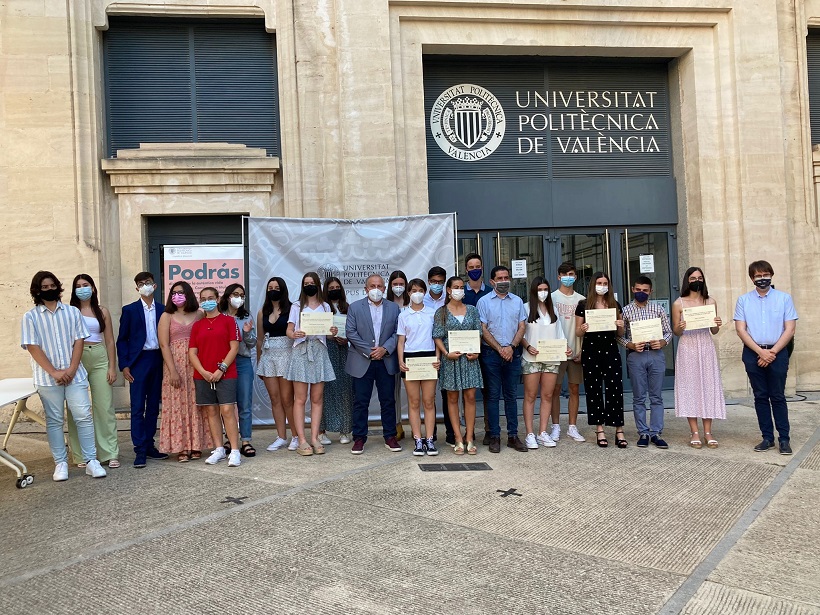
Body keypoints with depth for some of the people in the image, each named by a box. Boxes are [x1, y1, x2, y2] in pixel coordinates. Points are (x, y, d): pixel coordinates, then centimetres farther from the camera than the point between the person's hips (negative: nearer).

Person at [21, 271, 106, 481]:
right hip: (48, 378, -1)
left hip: (75, 375, 1)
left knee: (84, 416, -2)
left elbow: (78, 341, 3)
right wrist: (54, 372, -12)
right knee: (54, 421, 7)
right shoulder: (30, 317, 2)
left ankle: (91, 461, 4)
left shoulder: (72, 312, 7)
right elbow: (33, 347, -5)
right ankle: (60, 463, 15)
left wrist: (72, 369, -9)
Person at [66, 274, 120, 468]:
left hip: (99, 359, 2)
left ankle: (109, 453, 7)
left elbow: (110, 341, 10)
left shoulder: (102, 311, 10)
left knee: (104, 406, 1)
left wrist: (112, 367, 4)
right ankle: (82, 455, 13)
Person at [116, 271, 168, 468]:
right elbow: (122, 339, 2)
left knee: (153, 407, 9)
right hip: (138, 361, -3)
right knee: (137, 408, -4)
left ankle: (149, 446, 18)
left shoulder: (163, 310, 8)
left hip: (158, 361, 3)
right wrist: (124, 365, -6)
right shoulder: (129, 310, 3)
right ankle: (140, 450, -1)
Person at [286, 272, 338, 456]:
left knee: (317, 398, 1)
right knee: (300, 399, -5)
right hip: (301, 351, -2)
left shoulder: (325, 307, 15)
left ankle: (314, 438, 5)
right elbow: (289, 330, 4)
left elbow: (328, 331, 11)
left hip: (319, 352, 2)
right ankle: (302, 440, -4)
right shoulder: (296, 307, 10)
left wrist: (333, 332, -12)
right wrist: (294, 334, -19)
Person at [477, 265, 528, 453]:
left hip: (513, 352, 3)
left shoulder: (517, 301, 12)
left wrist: (511, 347, -7)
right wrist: (500, 349, -9)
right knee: (493, 395, 1)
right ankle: (494, 436, 6)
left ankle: (513, 435, 12)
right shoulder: (484, 301, 3)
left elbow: (522, 326, 7)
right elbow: (483, 330, -3)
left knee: (511, 395, 7)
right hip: (491, 353, -3)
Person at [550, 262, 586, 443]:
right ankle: (556, 427, 10)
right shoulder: (552, 298, 3)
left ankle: (572, 427, 15)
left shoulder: (581, 300, 9)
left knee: (575, 390, 6)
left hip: (576, 352, 3)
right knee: (555, 390, 2)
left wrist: (583, 351, 1)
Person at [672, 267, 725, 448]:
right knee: (690, 386, 0)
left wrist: (717, 325, -10)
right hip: (688, 348, -2)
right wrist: (680, 327, -17)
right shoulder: (679, 304, 2)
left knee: (708, 386, 1)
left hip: (706, 348, 2)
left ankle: (708, 432, 8)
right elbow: (676, 332, 4)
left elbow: (714, 331, 11)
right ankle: (694, 432, 6)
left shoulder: (711, 302, 8)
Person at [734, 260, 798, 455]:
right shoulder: (743, 300, 5)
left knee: (778, 396, 1)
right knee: (760, 397, 6)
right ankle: (767, 437, 14)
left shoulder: (784, 298, 3)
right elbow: (741, 330, 0)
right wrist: (761, 351, -10)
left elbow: (790, 330, -1)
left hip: (778, 353, -1)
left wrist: (772, 352, -10)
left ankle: (784, 439, 9)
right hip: (752, 353, 2)